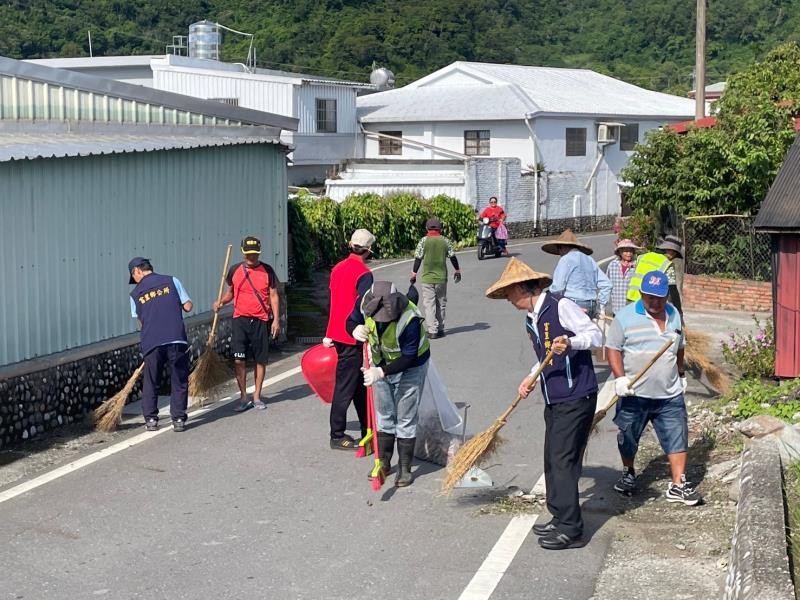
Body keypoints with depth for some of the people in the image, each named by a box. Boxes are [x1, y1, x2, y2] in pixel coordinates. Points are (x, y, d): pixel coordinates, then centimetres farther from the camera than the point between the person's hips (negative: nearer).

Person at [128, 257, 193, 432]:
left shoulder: (135, 294, 10)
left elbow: (140, 322, 15)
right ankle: (178, 419, 7)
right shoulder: (172, 281, 7)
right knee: (179, 381, 9)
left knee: (150, 383, 15)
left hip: (151, 343, 1)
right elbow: (188, 306, 5)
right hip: (176, 339, -1)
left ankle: (151, 419, 17)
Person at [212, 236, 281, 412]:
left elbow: (274, 296, 3)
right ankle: (244, 397, 5)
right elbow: (230, 292, 17)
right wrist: (221, 302, -4)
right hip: (240, 319, 1)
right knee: (238, 359, -8)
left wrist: (276, 320, -4)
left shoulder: (267, 271, 1)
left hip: (261, 321, 0)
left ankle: (257, 396, 19)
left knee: (261, 360, 5)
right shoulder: (235, 270, 5)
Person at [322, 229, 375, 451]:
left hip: (337, 334, 9)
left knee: (359, 382, 17)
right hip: (353, 338, -9)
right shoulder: (364, 274, -16)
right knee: (345, 387, -2)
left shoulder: (338, 268, 10)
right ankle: (337, 437, 5)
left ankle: (368, 430, 26)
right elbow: (363, 308, -22)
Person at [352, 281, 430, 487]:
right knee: (384, 417, 15)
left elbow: (408, 357, -30)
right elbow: (351, 321, -5)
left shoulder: (410, 319, -38)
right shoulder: (366, 304, -23)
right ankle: (383, 462, 28)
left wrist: (381, 372, -39)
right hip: (381, 364, 5)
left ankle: (405, 468, 12)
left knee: (406, 420, 1)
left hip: (409, 369, -5)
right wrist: (356, 329, -29)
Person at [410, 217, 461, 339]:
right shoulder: (445, 241, 1)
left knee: (429, 304, 0)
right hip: (441, 278, 2)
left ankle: (432, 330, -8)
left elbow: (418, 258, -4)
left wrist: (414, 273, 6)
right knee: (441, 303, 14)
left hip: (427, 278, -2)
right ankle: (440, 329, 20)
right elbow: (452, 257, 6)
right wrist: (457, 270, 20)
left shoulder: (423, 241, -5)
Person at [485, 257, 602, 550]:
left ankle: (570, 530, -2)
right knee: (552, 461, 13)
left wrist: (569, 343, -33)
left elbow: (595, 334, -16)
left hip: (576, 397, -9)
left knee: (563, 462, -8)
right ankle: (560, 519, 24)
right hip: (554, 400, 9)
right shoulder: (530, 319, 13)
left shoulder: (560, 306, -15)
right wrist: (532, 377, 11)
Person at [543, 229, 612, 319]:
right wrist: (599, 307, 18)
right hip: (591, 307, 8)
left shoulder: (566, 259, -4)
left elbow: (557, 287, -12)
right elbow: (606, 284, 17)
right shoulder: (590, 260, 19)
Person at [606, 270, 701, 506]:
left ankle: (678, 485, 6)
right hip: (634, 394, -3)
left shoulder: (674, 315, 8)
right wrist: (620, 378, -21)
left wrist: (681, 374, 27)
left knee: (677, 437, -1)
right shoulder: (626, 317, -8)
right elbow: (613, 349, -9)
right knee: (628, 437, 12)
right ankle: (628, 473, 35)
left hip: (670, 394, 3)